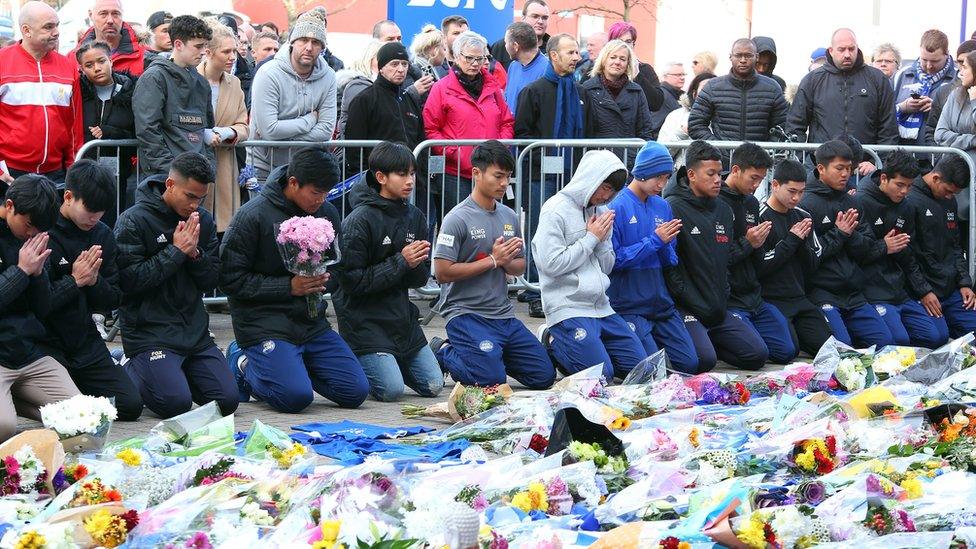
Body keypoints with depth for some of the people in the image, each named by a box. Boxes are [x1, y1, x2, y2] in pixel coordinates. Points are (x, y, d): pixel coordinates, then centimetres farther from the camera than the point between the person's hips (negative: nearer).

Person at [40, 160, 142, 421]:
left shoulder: (102, 235, 6)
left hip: (86, 340, 5)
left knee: (131, 405, -4)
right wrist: (74, 281, -18)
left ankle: (77, 386, 20)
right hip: (47, 344, -5)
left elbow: (113, 301, 7)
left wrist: (95, 281, -13)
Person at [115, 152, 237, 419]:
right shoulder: (133, 221, -9)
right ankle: (131, 372, 9)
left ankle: (176, 371, 20)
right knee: (176, 403, -22)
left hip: (195, 331, 6)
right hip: (149, 332, -6)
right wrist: (176, 252, -15)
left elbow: (211, 281, 9)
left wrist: (195, 253, -10)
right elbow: (129, 280, -16)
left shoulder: (204, 221, 9)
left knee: (227, 401, -6)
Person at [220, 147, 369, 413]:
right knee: (296, 397, -23)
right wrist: (289, 286, -18)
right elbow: (231, 279, -13)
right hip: (264, 321, -6)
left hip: (311, 321, 6)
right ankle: (244, 365, 7)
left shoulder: (327, 213, 6)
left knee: (356, 391, -4)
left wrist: (324, 279, -5)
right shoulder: (253, 216, -12)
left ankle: (291, 365, 17)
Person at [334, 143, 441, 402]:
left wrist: (416, 264, -14)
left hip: (402, 317, 7)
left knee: (433, 386, 3)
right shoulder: (360, 220, -14)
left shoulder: (414, 217, 6)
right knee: (391, 390, -16)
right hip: (364, 319, -7)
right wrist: (400, 262, -19)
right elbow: (353, 280, -17)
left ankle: (387, 360, 25)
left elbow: (421, 278, 10)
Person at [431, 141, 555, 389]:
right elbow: (443, 273, -17)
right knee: (492, 379, -22)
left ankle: (490, 354, 22)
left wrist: (507, 262, -7)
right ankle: (442, 353, 5)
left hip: (503, 313, 7)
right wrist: (493, 260, -15)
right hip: (465, 312, -7)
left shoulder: (510, 217, 10)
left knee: (544, 376, 3)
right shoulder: (457, 219, -11)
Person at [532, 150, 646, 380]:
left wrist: (603, 238, -5)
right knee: (602, 376, -17)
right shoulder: (556, 210, -9)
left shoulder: (601, 211, 12)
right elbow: (552, 264, -17)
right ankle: (555, 347, 9)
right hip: (569, 308, -7)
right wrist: (591, 238, -10)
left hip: (602, 307, 8)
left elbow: (607, 267, 15)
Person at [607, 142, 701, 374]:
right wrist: (655, 241, -16)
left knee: (690, 364, 1)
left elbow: (671, 262, 12)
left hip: (661, 303, 6)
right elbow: (613, 260, -15)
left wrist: (666, 245, -11)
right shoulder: (618, 207, -10)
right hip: (629, 306, -6)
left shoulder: (663, 207, 8)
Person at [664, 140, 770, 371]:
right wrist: (691, 302, -16)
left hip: (718, 308, 7)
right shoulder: (673, 207, -9)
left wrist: (722, 300, 8)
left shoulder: (723, 210, 16)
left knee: (758, 354, -2)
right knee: (705, 360, -26)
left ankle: (707, 340, 16)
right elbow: (669, 264, -14)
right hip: (687, 308, -7)